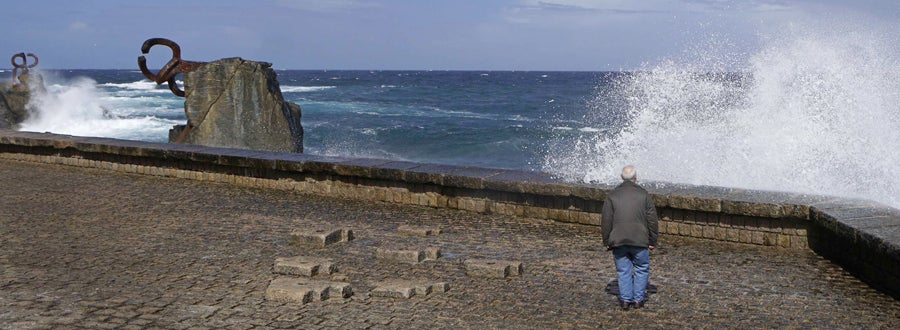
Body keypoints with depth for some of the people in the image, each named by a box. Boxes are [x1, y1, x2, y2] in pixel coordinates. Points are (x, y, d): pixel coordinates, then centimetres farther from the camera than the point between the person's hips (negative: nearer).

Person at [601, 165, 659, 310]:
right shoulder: (643, 195, -1)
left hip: (618, 240, 1)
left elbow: (606, 221, 0)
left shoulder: (612, 196, 1)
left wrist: (607, 241, 9)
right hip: (640, 240, -1)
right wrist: (652, 241, 7)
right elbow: (652, 220, 0)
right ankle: (638, 299, 11)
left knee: (623, 271, 10)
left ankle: (625, 299, 9)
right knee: (641, 269, 13)